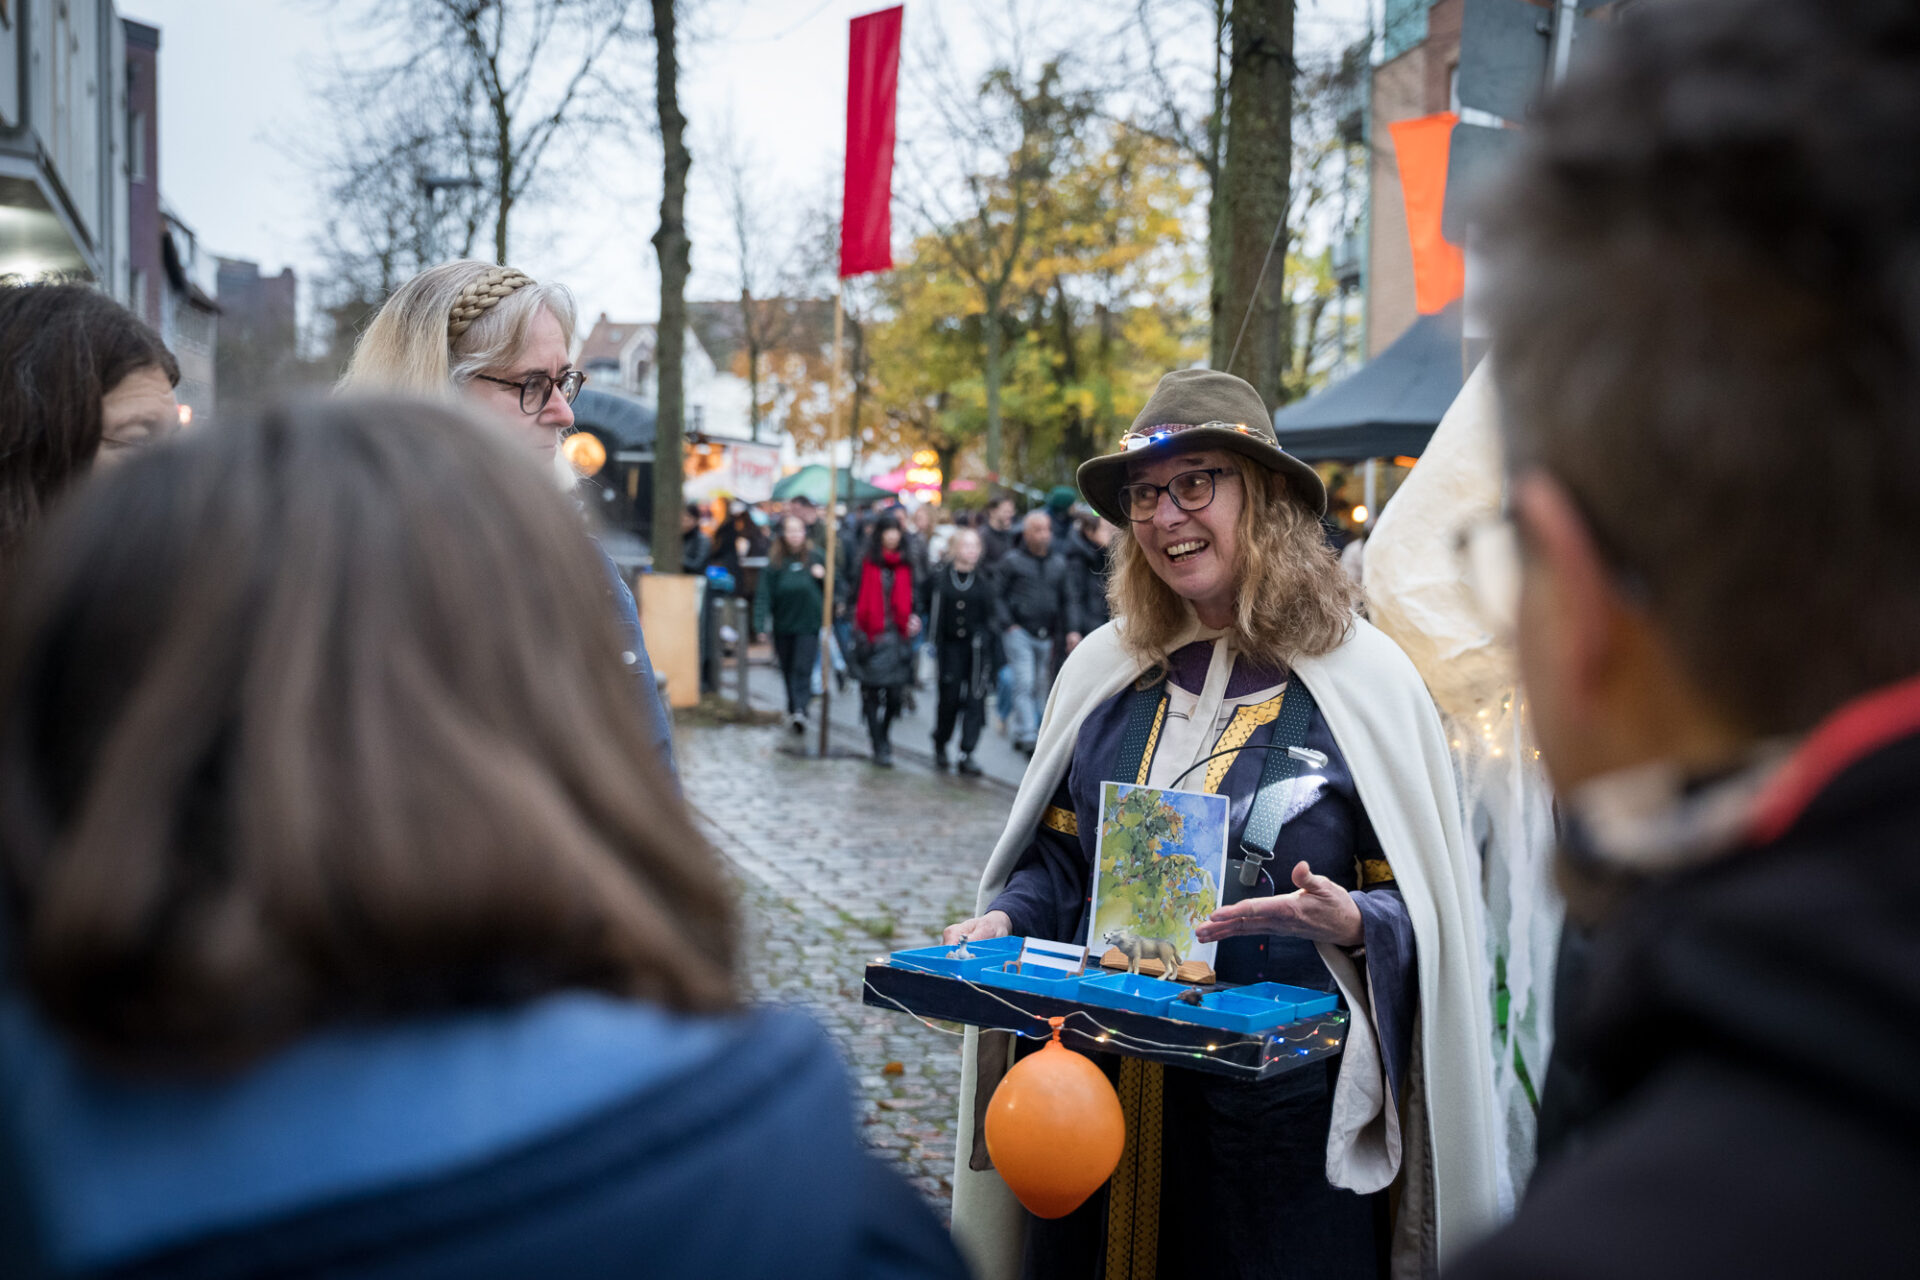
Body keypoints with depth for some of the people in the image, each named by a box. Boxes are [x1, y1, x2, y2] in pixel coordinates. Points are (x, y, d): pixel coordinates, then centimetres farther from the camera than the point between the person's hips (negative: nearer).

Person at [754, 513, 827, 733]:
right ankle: (794, 709, 26)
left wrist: (823, 576, -12)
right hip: (783, 626, 2)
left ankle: (799, 710, -18)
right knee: (788, 670, 11)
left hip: (809, 624, -2)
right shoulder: (775, 562, -1)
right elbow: (764, 594, -6)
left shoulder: (816, 558, 0)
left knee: (803, 668, -11)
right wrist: (760, 624, -15)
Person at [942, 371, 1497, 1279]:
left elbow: (1423, 908, -6)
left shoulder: (1360, 678, -7)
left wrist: (1350, 925, -26)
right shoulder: (1104, 670, 5)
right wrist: (1000, 921, -6)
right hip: (1101, 1094, 4)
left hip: (1280, 1118, -4)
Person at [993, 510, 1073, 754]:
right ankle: (1026, 736, -16)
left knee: (1041, 687, 7)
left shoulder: (1059, 562, 12)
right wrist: (1008, 624, -9)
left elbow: (1065, 599, 16)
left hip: (1046, 635, 5)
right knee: (1024, 683, -14)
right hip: (1020, 631, -5)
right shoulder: (1013, 560, 0)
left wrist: (1069, 630, 5)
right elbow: (998, 595, 1)